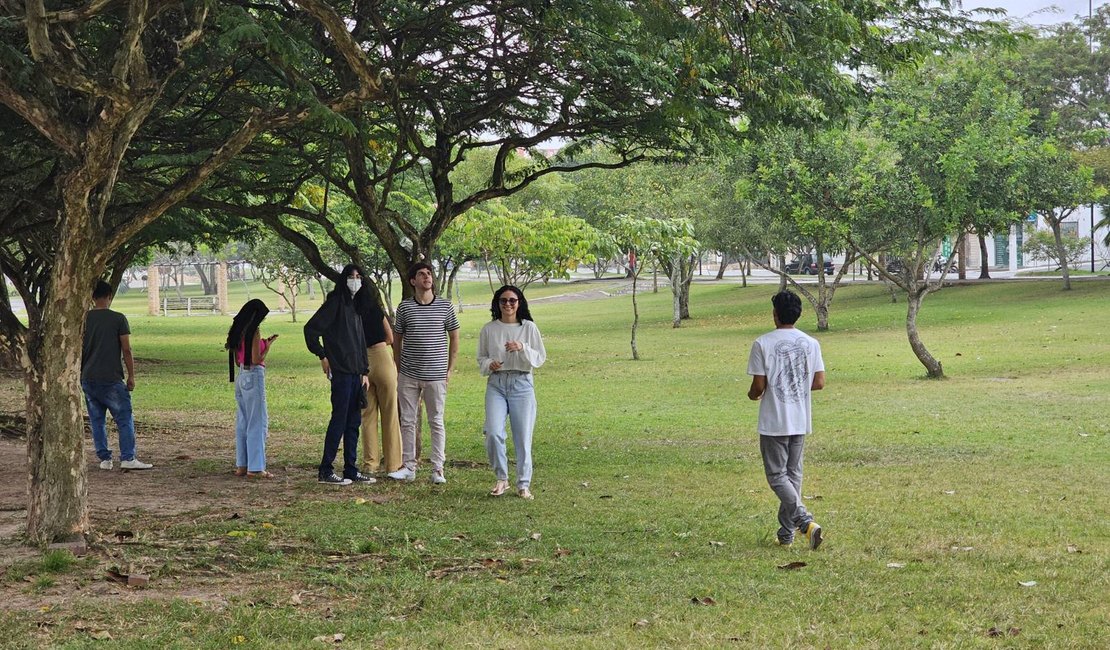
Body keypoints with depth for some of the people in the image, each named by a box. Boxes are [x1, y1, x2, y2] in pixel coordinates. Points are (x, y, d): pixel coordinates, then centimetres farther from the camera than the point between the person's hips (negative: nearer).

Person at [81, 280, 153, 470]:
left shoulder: (84, 319, 5)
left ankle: (104, 459, 9)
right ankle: (128, 458, -6)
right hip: (111, 379, -4)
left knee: (97, 420, 11)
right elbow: (126, 350, -8)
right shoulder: (118, 319, -6)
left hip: (88, 378, 4)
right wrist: (131, 376, 0)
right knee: (125, 419, 1)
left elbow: (78, 350, 10)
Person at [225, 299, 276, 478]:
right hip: (254, 376, -8)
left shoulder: (238, 332, 10)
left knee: (243, 422, 14)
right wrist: (268, 345, -3)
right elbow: (256, 360, -17)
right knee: (258, 422, -3)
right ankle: (255, 467, -3)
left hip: (241, 376, 8)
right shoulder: (253, 332, -14)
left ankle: (242, 465, 17)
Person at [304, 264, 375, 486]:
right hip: (340, 371, -8)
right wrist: (322, 356, -10)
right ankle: (325, 471, -3)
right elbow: (311, 328, -14)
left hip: (355, 373, 8)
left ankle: (351, 470, 15)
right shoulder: (335, 303, -8)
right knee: (339, 420, -7)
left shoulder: (356, 306, 18)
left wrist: (364, 372, 19)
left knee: (353, 422, 10)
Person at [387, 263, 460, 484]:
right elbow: (397, 339, 10)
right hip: (408, 374, 1)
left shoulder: (445, 306, 0)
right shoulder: (404, 307, 1)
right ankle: (409, 467, 14)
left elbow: (454, 338, 7)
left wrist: (450, 369, 4)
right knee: (407, 421, 6)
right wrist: (398, 369, 8)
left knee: (436, 422, 3)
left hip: (436, 374, -1)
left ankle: (438, 469, 8)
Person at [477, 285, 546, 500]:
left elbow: (540, 358, 2)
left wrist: (522, 348, -15)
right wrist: (489, 364, -7)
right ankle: (501, 478, 6)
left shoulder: (529, 327, 3)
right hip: (496, 384, 1)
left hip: (522, 384, -1)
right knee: (493, 433, -13)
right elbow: (481, 358, 15)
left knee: (523, 436, 0)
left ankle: (524, 484, 11)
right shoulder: (488, 329, 7)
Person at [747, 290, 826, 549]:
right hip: (801, 421, 5)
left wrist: (753, 394, 12)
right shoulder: (811, 343, 1)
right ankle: (786, 532, 18)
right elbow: (819, 382, 2)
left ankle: (805, 521, -18)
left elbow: (759, 386, -12)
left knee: (777, 476, 2)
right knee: (794, 474, 15)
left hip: (773, 422, -5)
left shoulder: (763, 343, -12)